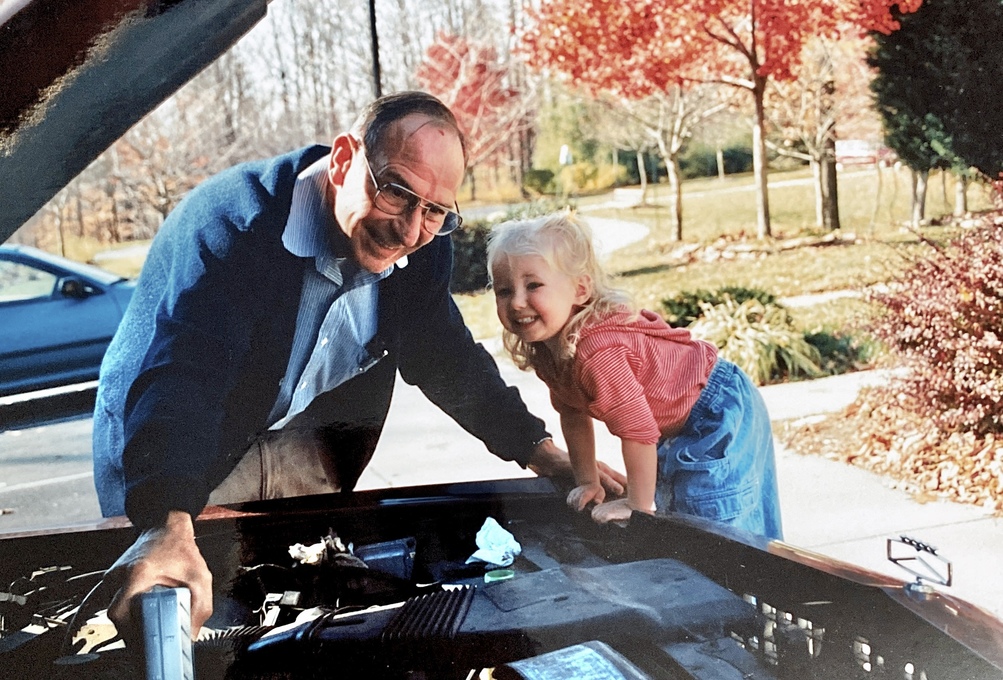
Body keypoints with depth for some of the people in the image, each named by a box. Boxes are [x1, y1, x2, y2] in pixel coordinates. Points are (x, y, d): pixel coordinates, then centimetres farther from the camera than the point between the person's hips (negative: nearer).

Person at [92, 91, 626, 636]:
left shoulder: (422, 249, -12)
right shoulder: (234, 222, -33)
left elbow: (445, 358, 3)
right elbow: (181, 373, -46)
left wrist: (543, 454, -4)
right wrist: (167, 532, -62)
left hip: (304, 449, 5)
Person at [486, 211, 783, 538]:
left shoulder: (597, 352, -39)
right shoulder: (542, 345, -8)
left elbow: (637, 429, -35)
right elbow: (572, 414, 6)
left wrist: (638, 504, -24)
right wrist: (587, 481, 6)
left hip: (718, 416, -10)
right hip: (678, 431, 10)